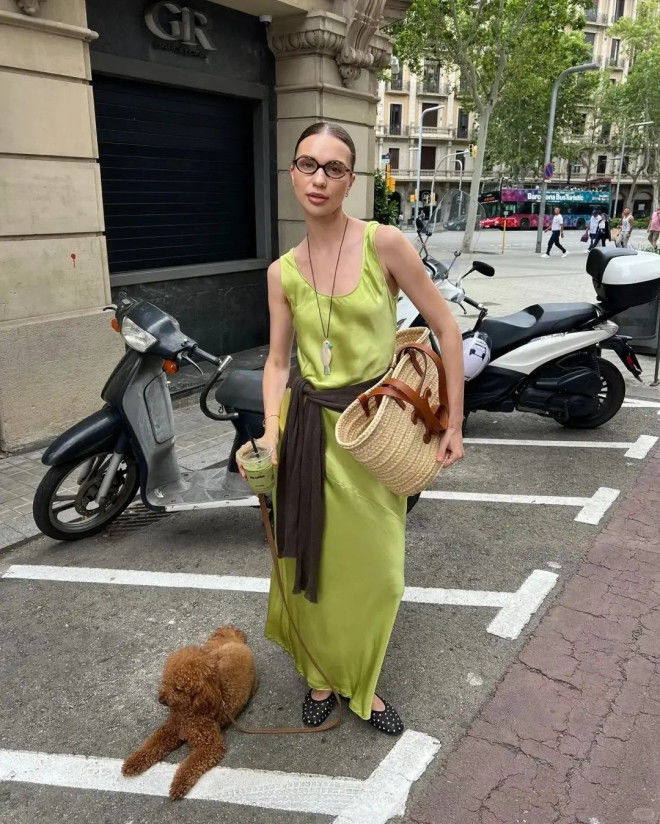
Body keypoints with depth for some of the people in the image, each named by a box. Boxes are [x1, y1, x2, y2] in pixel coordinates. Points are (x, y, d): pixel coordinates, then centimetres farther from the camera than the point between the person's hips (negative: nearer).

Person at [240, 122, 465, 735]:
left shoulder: (384, 244, -9)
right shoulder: (282, 272, 1)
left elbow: (446, 329, -6)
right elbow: (277, 361, 6)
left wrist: (453, 423, -6)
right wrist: (270, 432, -10)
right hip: (307, 428, 2)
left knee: (372, 567, 10)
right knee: (312, 561, 13)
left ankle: (361, 682, 36)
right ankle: (321, 673, 39)